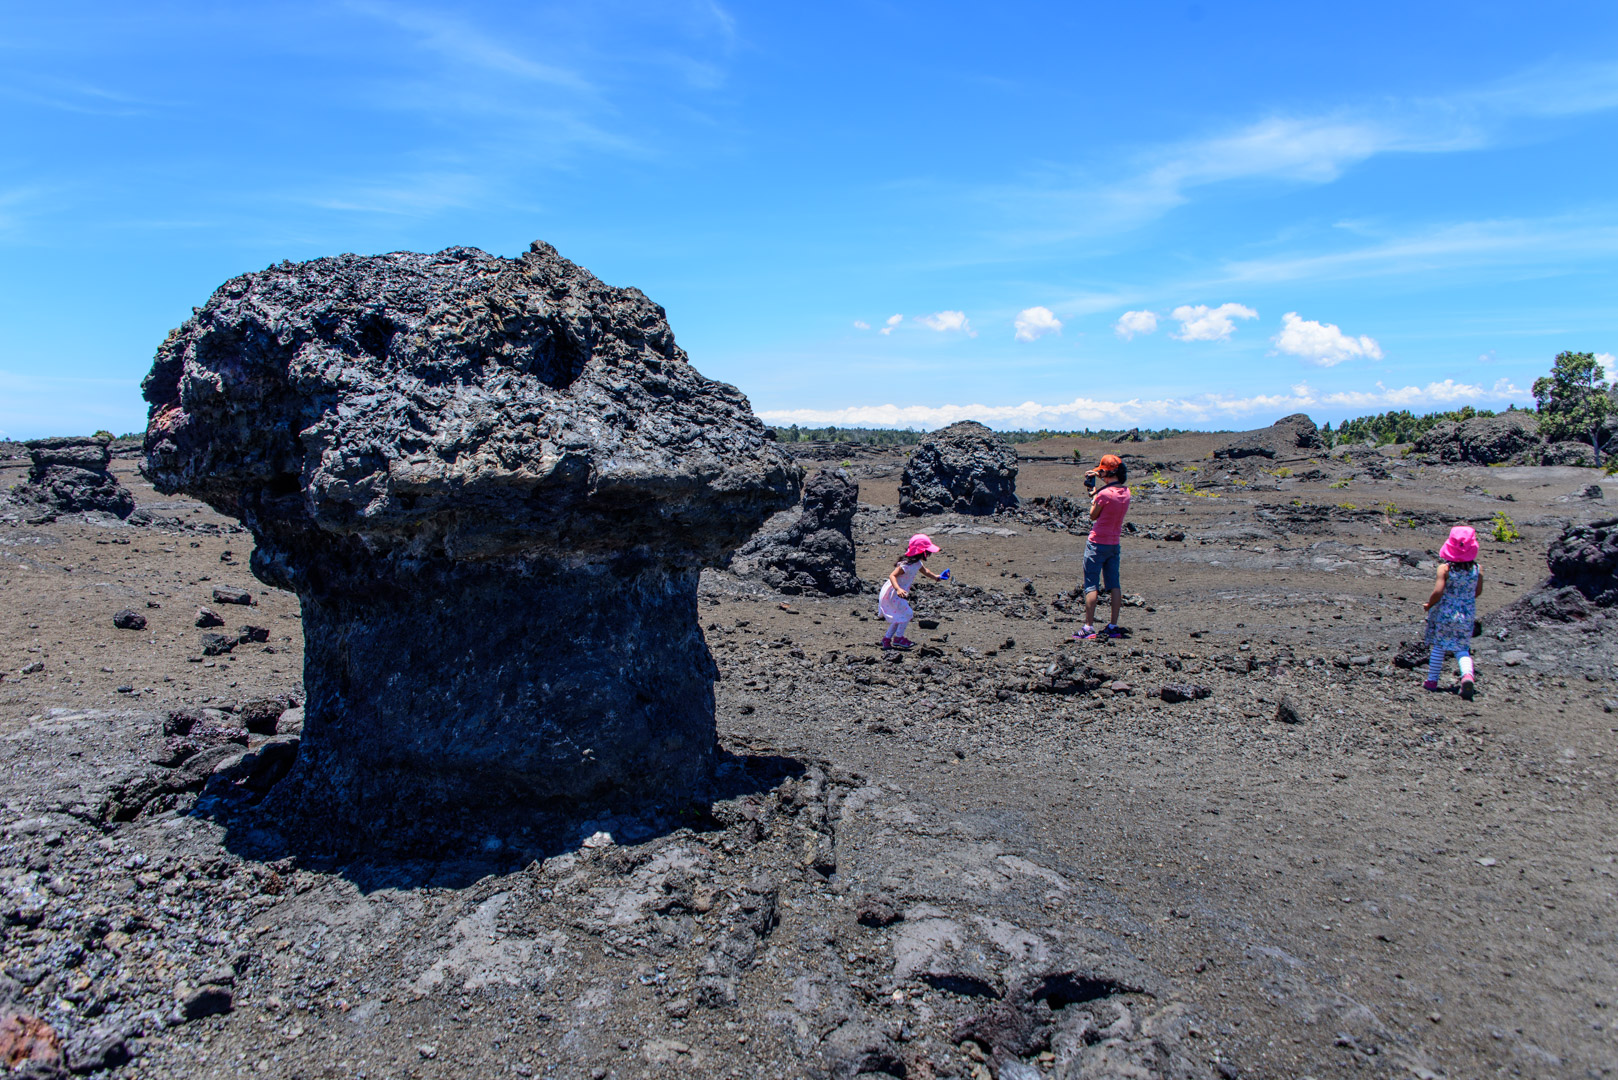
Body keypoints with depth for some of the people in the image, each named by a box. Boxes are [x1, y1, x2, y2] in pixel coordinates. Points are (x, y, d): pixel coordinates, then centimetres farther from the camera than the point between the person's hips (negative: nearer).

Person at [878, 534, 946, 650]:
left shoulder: (917, 563, 3)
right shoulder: (906, 565, -28)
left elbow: (924, 571, 26)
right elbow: (892, 576, -35)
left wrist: (935, 577, 31)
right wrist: (898, 589, -48)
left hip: (900, 594, 10)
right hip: (894, 593, -10)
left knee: (899, 617, 14)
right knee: (908, 613, -10)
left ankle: (887, 639, 23)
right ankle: (898, 638, 3)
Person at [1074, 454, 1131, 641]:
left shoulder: (1104, 494, -19)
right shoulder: (1126, 492, 4)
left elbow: (1093, 515, -6)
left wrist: (1094, 491, 2)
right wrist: (1100, 484, 21)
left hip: (1097, 543, -7)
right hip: (1115, 543, 7)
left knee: (1091, 586, -4)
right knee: (1114, 585, 10)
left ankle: (1089, 627, -5)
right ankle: (1113, 627, 11)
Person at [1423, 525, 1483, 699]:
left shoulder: (1445, 568, -16)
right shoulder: (1477, 569, -6)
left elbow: (1438, 592, -20)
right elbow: (1478, 591, 5)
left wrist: (1428, 605, -3)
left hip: (1444, 614, -2)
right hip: (1467, 616, 2)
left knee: (1439, 647, 12)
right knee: (1462, 649, 10)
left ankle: (1432, 680, 19)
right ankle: (1467, 674, -16)